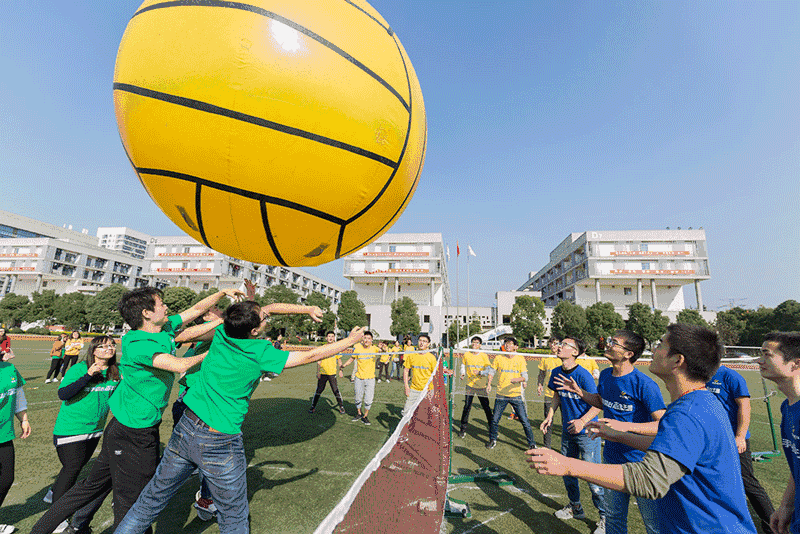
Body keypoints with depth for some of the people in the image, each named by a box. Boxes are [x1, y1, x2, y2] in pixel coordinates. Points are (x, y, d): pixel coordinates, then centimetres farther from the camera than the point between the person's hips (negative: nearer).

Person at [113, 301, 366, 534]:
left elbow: (269, 309, 6)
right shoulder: (260, 354, -22)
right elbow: (312, 355, -15)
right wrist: (350, 340, -4)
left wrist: (307, 308, 10)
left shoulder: (221, 333, -6)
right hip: (219, 444, -5)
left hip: (184, 430, 6)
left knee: (151, 500, 24)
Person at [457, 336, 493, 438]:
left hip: (482, 386, -1)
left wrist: (480, 372, -22)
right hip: (470, 385, 1)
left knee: (486, 408, 5)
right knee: (467, 407, -4)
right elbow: (463, 365, 19)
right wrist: (463, 374, 3)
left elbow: (488, 370, -6)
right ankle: (463, 429, 9)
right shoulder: (466, 355, 2)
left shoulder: (484, 356, -4)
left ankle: (491, 428, 24)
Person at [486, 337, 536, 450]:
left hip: (516, 395, -1)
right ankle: (492, 440, 30)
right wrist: (489, 384, -1)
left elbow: (525, 377, -6)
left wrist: (516, 379, -25)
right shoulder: (498, 358, -1)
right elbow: (492, 371, 10)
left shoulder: (520, 359, -3)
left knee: (525, 421, 1)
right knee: (494, 419, 6)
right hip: (501, 394, 1)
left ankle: (531, 443, 22)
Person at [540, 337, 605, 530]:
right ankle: (575, 507, 40)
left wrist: (582, 421, -29)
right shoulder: (556, 373, -2)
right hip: (567, 431, 7)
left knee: (592, 477, 1)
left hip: (587, 433, -7)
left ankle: (605, 517, 24)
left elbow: (598, 404, -19)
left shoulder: (583, 375, -23)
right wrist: (549, 416, 3)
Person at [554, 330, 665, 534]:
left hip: (640, 462, -6)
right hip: (611, 458, 6)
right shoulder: (605, 375, 0)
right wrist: (579, 391, 5)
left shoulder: (644, 384, -21)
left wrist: (625, 426, -33)